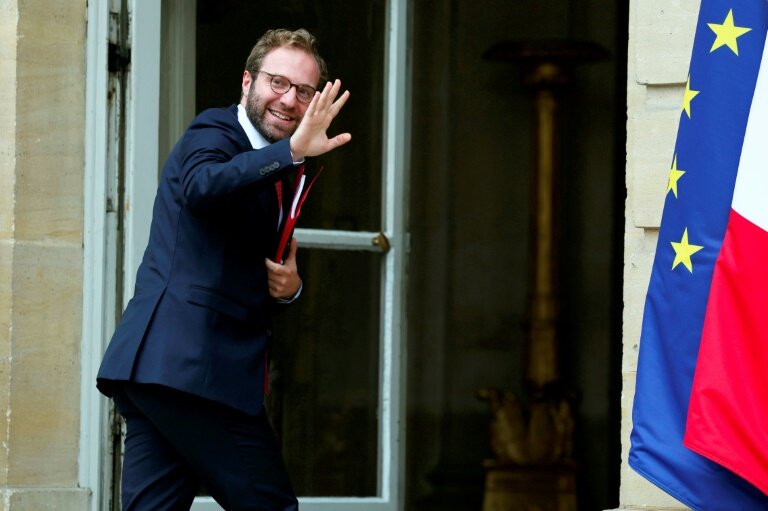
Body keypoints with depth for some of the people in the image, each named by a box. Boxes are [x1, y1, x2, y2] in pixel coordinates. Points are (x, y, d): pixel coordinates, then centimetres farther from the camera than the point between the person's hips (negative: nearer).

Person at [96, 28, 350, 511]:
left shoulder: (277, 178, 23)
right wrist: (292, 151, -40)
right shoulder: (215, 132, -4)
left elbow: (263, 281, 28)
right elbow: (202, 186, -28)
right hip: (189, 366, -9)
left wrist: (289, 285, 3)